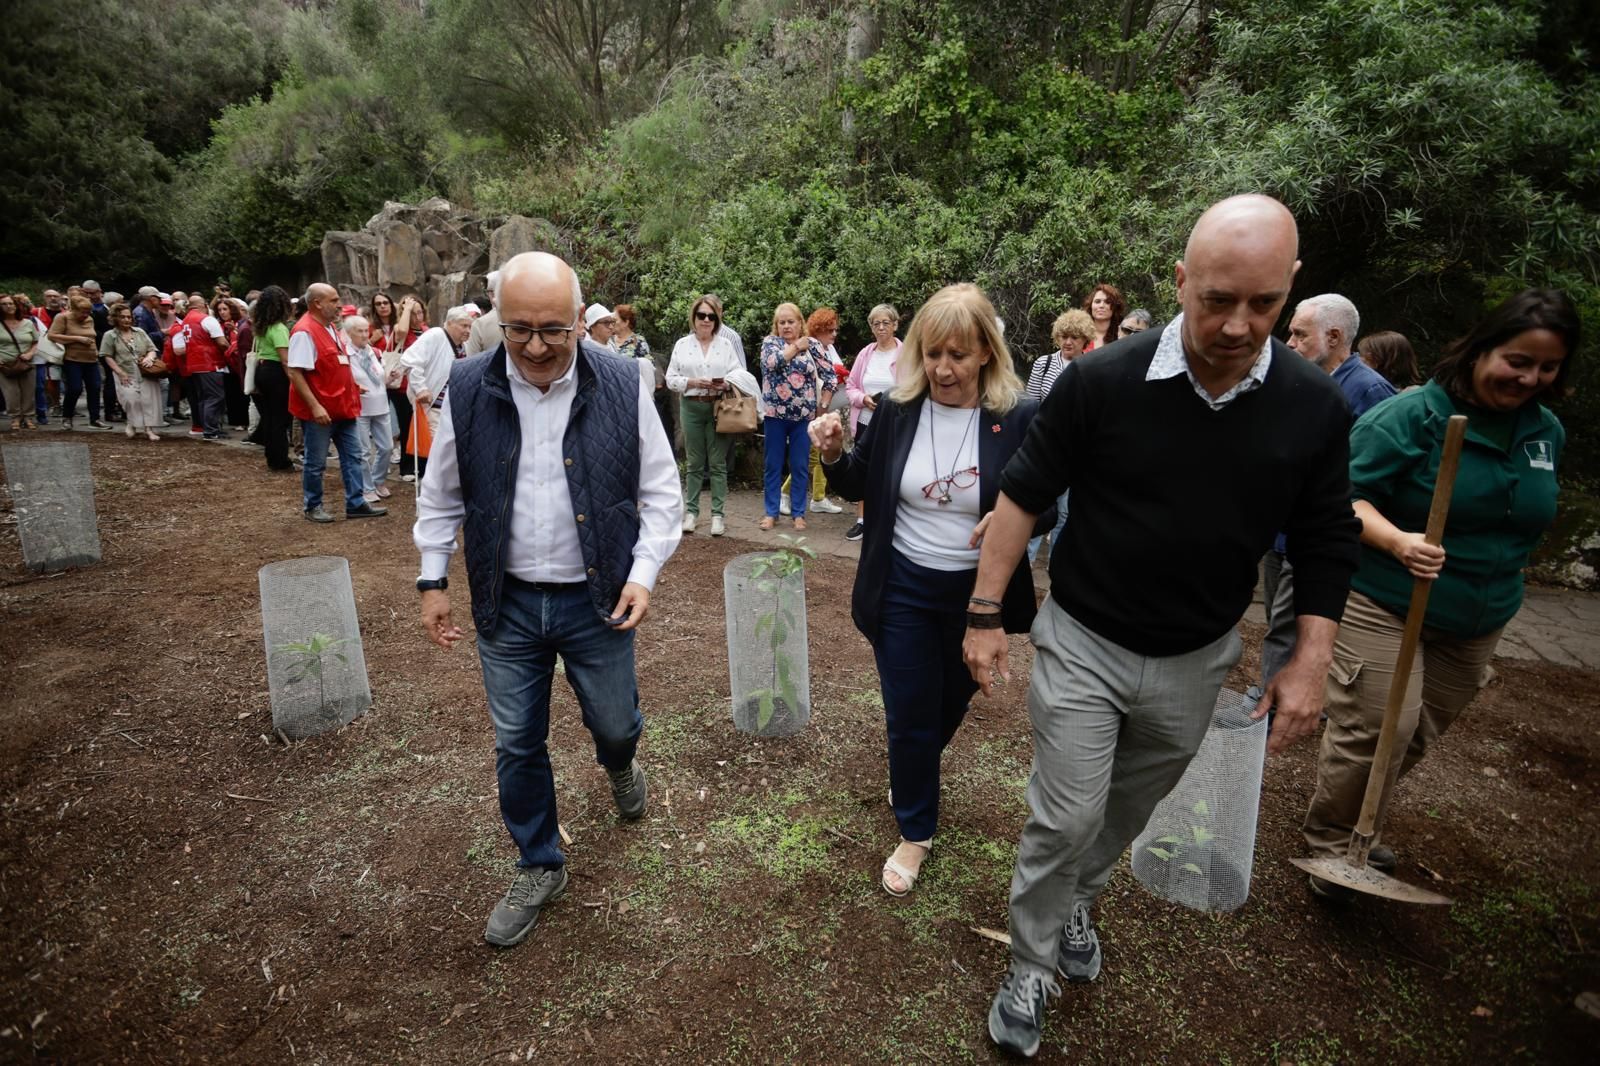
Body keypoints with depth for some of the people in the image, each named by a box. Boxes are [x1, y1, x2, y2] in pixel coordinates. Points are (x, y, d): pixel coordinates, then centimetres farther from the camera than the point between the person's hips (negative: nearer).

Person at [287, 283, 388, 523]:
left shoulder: (329, 327, 11)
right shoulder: (304, 332, -18)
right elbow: (294, 373, -22)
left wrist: (350, 385, 17)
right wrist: (315, 406, -26)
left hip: (342, 407, 9)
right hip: (319, 411, -9)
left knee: (352, 456, 10)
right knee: (316, 462, 5)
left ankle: (356, 504, 17)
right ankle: (312, 507, 18)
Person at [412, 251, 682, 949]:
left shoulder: (622, 388, -10)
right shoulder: (467, 389, -5)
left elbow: (661, 491, -3)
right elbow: (440, 494, 6)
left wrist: (644, 572, -11)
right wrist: (433, 580, 5)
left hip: (596, 601, -1)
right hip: (506, 604, 2)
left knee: (615, 725, 15)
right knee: (517, 744, 13)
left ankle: (620, 768, 54)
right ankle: (539, 868, 36)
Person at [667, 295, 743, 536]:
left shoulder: (725, 344, 7)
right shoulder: (682, 344, 6)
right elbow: (671, 379, 3)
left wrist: (727, 384, -17)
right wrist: (693, 382, -13)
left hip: (719, 407, -1)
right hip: (692, 407, 1)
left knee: (718, 463, 1)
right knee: (694, 463, 7)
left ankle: (718, 514, 6)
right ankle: (691, 511, 15)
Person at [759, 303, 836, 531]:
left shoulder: (811, 344, 5)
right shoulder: (770, 342, 3)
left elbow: (829, 374, 5)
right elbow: (772, 362, -18)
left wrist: (823, 404, 0)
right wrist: (797, 347, -10)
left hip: (804, 415, 0)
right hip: (776, 414, 0)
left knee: (800, 467, 6)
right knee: (773, 465, 6)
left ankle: (799, 513, 16)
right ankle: (771, 512, 16)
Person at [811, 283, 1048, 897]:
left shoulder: (1017, 420, -13)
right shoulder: (897, 411, -8)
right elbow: (860, 487, 6)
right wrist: (834, 455, -15)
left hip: (977, 593, 0)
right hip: (902, 588, 0)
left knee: (950, 704, 23)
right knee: (908, 717, 8)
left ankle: (914, 777, 56)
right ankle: (915, 831, 32)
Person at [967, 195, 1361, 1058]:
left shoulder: (1314, 408, -9)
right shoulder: (1101, 381, -18)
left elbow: (1325, 544, 2)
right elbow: (1022, 495, -10)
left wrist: (1309, 662, -4)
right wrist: (984, 613, -10)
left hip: (1195, 661, 4)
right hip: (1082, 645, -3)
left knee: (1127, 811, 22)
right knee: (1064, 818, 1)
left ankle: (1075, 903, 51)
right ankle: (1030, 971, 26)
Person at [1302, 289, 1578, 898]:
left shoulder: (1547, 432, 7)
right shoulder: (1413, 414, -14)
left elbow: (1529, 520, 21)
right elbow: (1348, 496, -17)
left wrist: (1501, 583, 22)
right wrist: (1397, 540, -33)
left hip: (1476, 622, 7)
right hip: (1381, 606, -6)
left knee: (1419, 735, 14)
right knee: (1376, 729, -10)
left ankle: (1358, 825, 34)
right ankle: (1330, 844, 11)